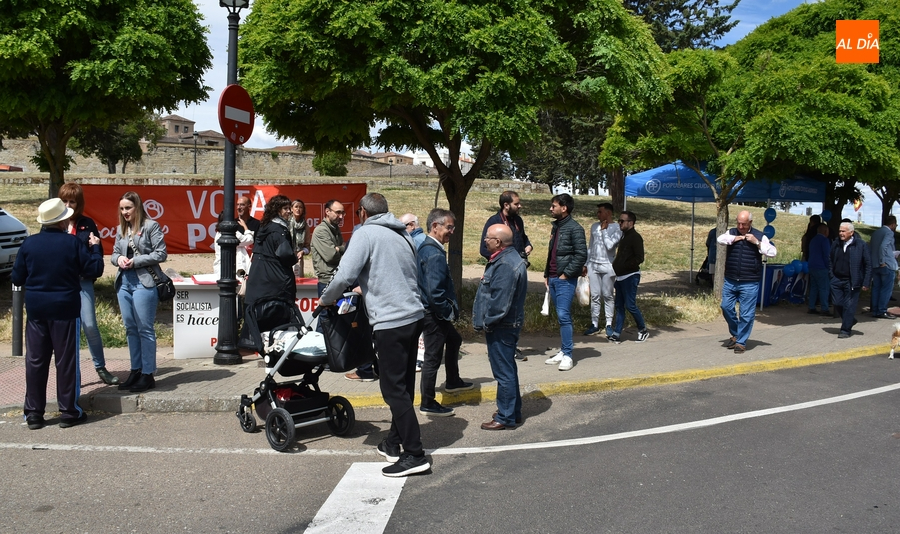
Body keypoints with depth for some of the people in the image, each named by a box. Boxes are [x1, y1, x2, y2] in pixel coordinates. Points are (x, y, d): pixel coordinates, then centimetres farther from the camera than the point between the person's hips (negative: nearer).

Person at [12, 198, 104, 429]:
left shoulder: (29, 244, -2)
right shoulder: (73, 243, -10)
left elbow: (17, 278, 4)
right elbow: (94, 271, -5)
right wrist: (95, 248, 8)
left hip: (36, 309, 3)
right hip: (65, 309, -3)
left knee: (35, 360, 10)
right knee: (66, 360, 5)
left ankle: (33, 413, 14)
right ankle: (69, 412, 9)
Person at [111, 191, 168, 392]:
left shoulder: (150, 226, -5)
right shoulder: (121, 229, 14)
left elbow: (161, 254, -9)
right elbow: (114, 254, 20)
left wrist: (135, 261, -13)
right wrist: (118, 258, -3)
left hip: (144, 282, -7)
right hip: (124, 282, 7)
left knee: (145, 329, -3)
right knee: (130, 328, 12)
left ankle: (148, 374, 4)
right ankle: (136, 370, 22)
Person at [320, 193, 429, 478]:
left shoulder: (366, 234, -7)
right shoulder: (403, 235, 14)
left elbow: (344, 275, -16)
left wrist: (326, 300, 3)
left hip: (390, 322, -8)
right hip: (414, 315, 8)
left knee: (394, 389, -2)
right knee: (403, 386, 15)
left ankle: (415, 454, -1)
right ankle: (394, 443, 27)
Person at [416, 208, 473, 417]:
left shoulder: (425, 247, 8)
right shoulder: (435, 254, -24)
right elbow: (435, 292, -29)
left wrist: (450, 309, 15)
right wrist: (449, 312, -16)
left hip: (433, 312, 11)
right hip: (433, 313, -11)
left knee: (454, 340, 28)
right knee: (433, 357, 0)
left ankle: (453, 381, 45)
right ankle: (428, 404, 11)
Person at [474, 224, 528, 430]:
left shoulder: (506, 265, -24)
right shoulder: (508, 258, 11)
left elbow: (500, 302, -27)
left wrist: (487, 322, -14)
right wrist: (488, 321, 16)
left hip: (501, 327, -11)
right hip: (504, 325, 11)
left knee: (504, 372, -1)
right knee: (507, 370, 19)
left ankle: (506, 417, 8)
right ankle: (512, 411, 31)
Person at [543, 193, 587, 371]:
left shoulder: (575, 228, -10)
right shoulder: (556, 226, 16)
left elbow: (581, 255, -16)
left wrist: (566, 274, -15)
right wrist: (547, 275, 16)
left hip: (565, 280, -8)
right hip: (553, 279, 8)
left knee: (564, 315, -11)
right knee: (561, 316, 12)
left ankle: (567, 355, -7)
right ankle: (563, 352, 17)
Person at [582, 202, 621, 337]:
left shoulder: (616, 228, -6)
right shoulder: (594, 226, 11)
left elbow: (609, 245, -19)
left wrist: (604, 230, -10)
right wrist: (585, 264, 16)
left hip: (607, 266, -4)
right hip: (593, 265, 4)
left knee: (607, 295, 1)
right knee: (595, 295, 4)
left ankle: (609, 324, 8)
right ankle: (594, 324, 8)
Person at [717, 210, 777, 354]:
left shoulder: (759, 236, 1)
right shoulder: (731, 233, 8)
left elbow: (772, 253, -6)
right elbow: (720, 239, -11)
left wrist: (757, 242, -12)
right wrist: (735, 238, -14)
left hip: (749, 284, -3)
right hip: (730, 281, 3)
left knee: (746, 314, 0)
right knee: (726, 307, 6)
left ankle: (741, 342, 11)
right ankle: (735, 334, 27)